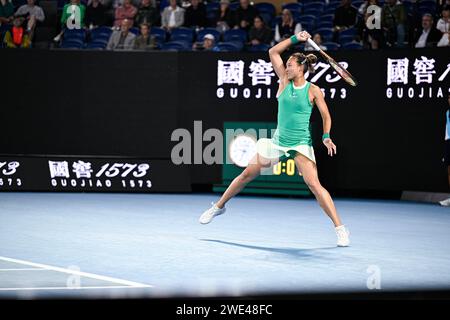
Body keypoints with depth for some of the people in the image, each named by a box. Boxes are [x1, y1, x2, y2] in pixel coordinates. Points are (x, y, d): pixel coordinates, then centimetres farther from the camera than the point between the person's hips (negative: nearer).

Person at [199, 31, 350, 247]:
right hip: (278, 140, 4)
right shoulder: (285, 81, 3)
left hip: (301, 144, -4)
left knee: (314, 184, -17)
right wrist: (295, 39, 0)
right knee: (247, 174, 8)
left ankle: (340, 229, -14)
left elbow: (326, 116, -1)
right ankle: (218, 207, 27)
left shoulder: (313, 91, -6)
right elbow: (273, 52, 4)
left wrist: (326, 137, -15)